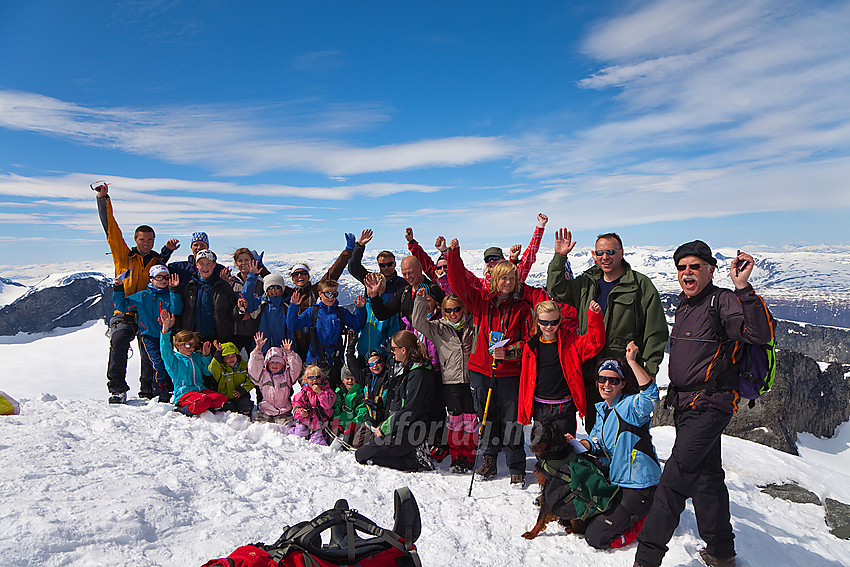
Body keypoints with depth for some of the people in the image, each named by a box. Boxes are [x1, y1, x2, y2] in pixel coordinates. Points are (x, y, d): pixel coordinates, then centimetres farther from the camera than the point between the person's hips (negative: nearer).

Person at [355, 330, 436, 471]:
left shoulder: (418, 375, -18)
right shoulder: (406, 371, 14)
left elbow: (411, 411, -22)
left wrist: (384, 428, -15)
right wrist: (382, 426, 9)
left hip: (407, 435, -10)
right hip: (398, 430, 10)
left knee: (361, 456, -6)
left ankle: (414, 461, -7)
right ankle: (411, 453, 6)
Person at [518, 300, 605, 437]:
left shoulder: (571, 342, -1)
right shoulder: (531, 346, 2)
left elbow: (595, 343, -15)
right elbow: (525, 379, 6)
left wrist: (595, 316, -27)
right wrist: (522, 414, 7)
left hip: (565, 409, -2)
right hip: (539, 408, 2)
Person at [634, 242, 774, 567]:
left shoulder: (722, 302, -13)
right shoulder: (684, 304, 13)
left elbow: (760, 334, -29)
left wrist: (743, 288, -34)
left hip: (709, 406, -9)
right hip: (685, 404, 9)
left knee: (674, 481, -10)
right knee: (706, 477, 19)